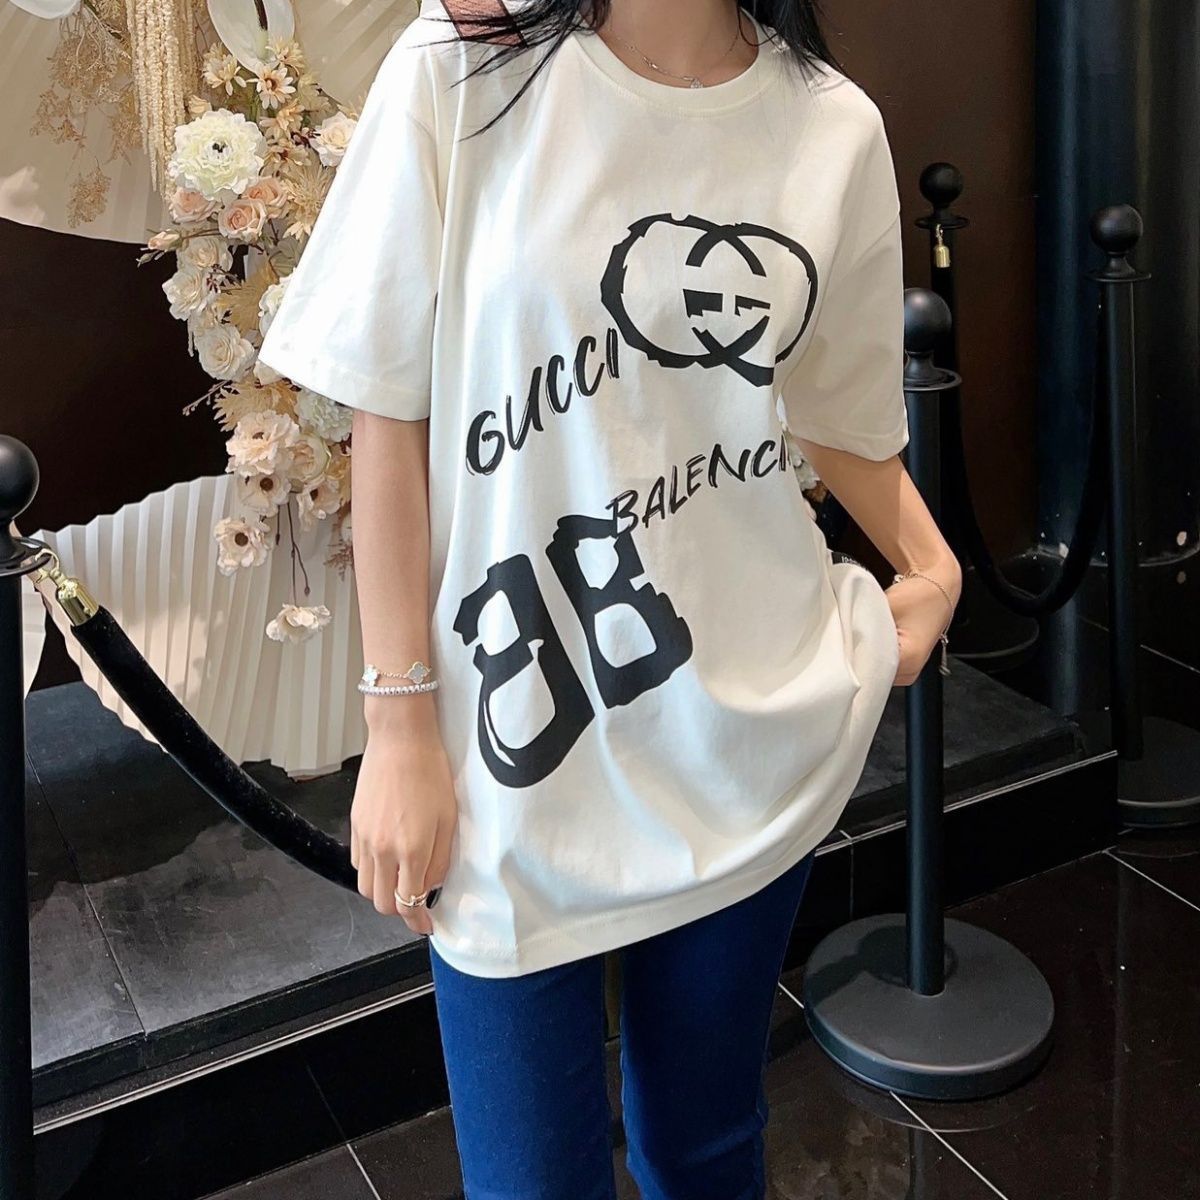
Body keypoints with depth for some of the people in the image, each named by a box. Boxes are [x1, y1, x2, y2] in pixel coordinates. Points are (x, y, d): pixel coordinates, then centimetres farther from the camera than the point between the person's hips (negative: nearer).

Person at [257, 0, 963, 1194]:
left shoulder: (835, 128, -1)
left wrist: (929, 562, 2)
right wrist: (401, 727, -6)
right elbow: (389, 417, -6)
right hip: (519, 752, -2)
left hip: (757, 736, 3)